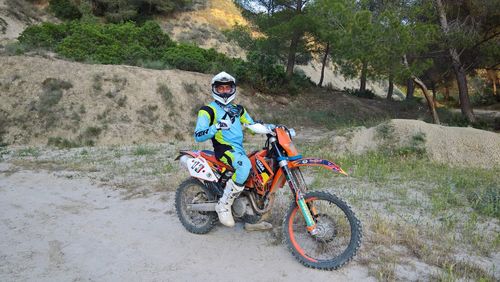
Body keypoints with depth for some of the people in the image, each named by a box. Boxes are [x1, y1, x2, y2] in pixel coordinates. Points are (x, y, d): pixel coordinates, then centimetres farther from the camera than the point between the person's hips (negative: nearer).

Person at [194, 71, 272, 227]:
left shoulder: (238, 109, 21)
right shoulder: (208, 110, 0)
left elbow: (253, 126, 21)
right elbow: (198, 136, -11)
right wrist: (216, 127, -28)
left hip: (239, 149, 8)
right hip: (224, 148, -8)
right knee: (245, 165, -36)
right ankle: (223, 205, -23)